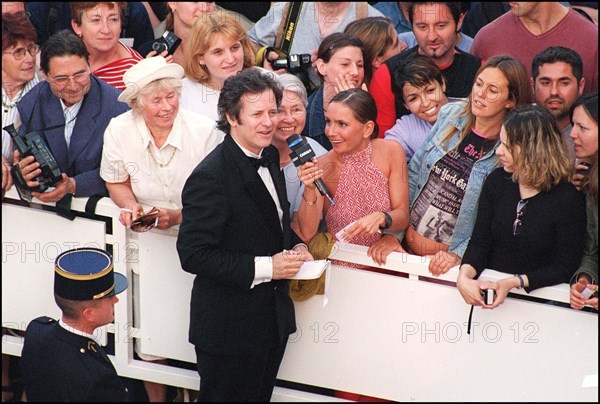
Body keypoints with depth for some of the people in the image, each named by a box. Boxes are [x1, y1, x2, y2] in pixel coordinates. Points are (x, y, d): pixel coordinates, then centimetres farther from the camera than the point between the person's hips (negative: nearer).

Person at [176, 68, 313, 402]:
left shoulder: (270, 157, 5)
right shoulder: (211, 176, -23)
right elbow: (193, 255, -25)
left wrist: (295, 247, -1)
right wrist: (264, 268, -25)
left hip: (274, 320, 8)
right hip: (230, 328, -8)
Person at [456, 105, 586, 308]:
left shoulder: (567, 199, -8)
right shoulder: (497, 181, 7)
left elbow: (566, 267, -8)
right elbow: (479, 242, 4)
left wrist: (514, 283, -20)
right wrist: (464, 277, -17)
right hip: (490, 288, 4)